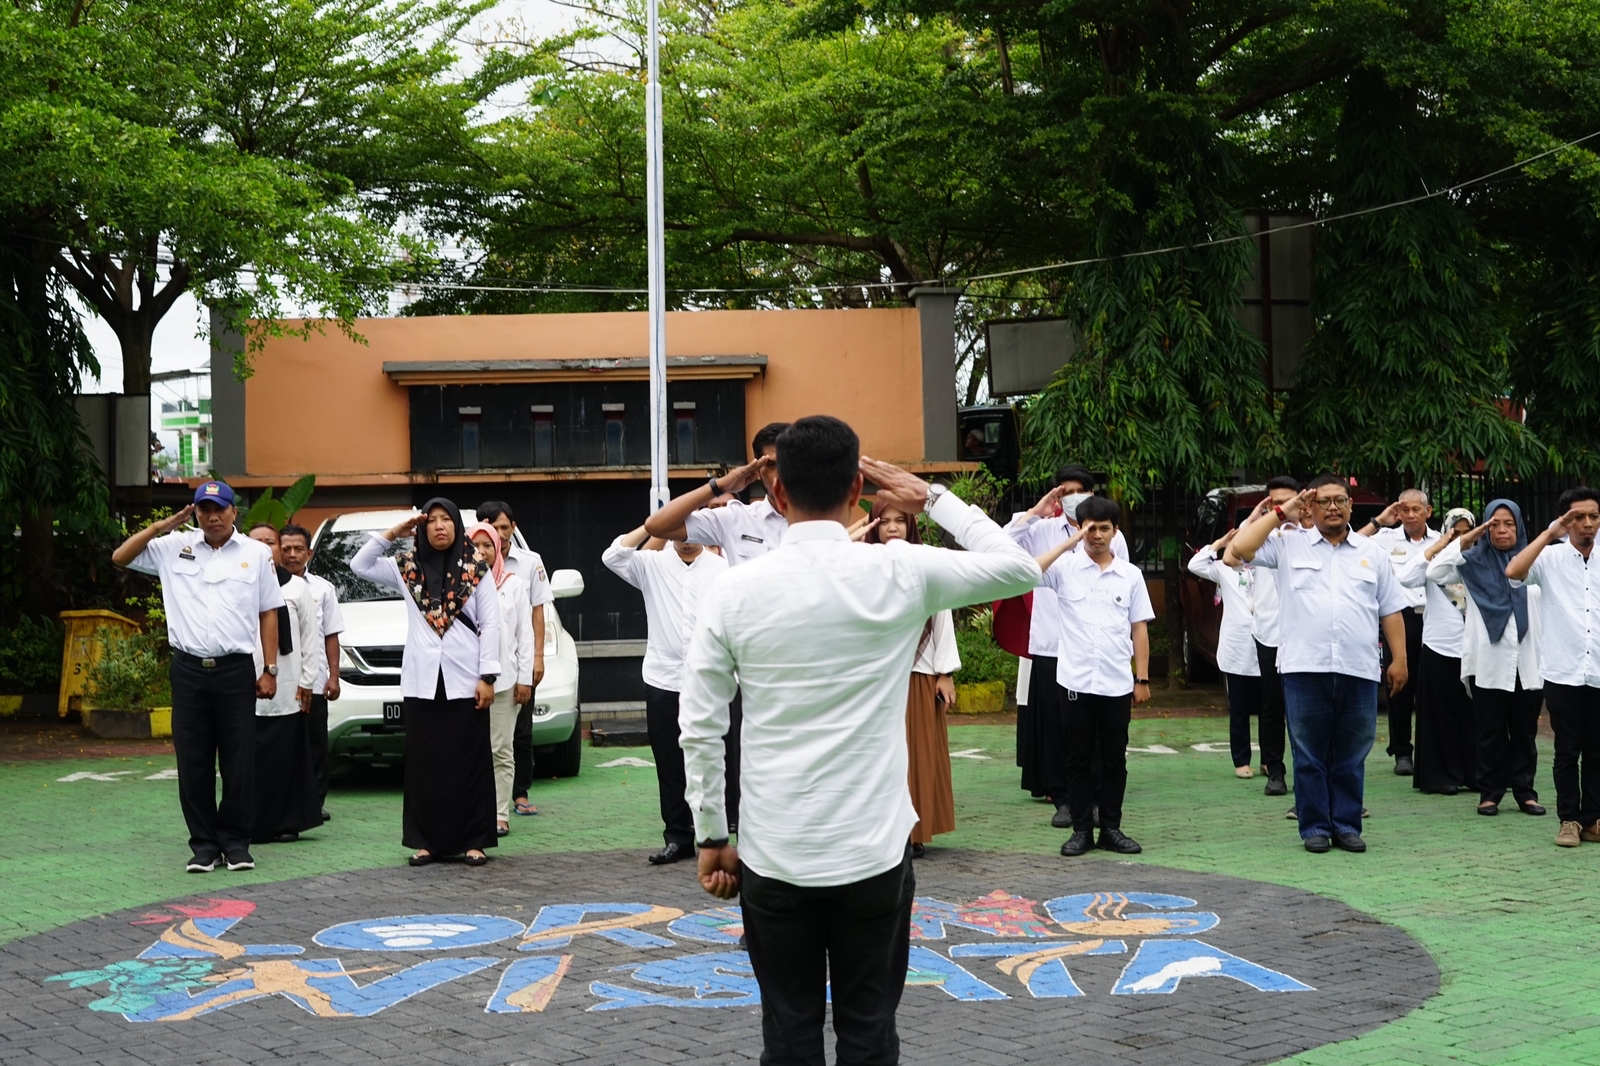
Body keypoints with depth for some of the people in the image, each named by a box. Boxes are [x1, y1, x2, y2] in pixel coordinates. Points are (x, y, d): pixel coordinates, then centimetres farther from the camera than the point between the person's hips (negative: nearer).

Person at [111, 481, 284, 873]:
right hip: (188, 669, 2)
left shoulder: (256, 554, 6)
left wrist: (270, 670, 2)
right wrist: (160, 527, 1)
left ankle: (235, 841, 11)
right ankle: (204, 843, 13)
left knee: (238, 761, 1)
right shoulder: (175, 547, 8)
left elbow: (268, 614, 7)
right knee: (193, 763, 4)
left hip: (236, 669, -1)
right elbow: (121, 557, 12)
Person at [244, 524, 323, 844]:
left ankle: (287, 823, 8)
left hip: (286, 688, 0)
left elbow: (309, 637, 9)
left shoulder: (297, 587, 9)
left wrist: (307, 681, 3)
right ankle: (250, 824, 3)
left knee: (286, 757, 1)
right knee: (249, 758, -2)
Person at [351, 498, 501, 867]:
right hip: (421, 681, 2)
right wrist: (392, 534, 1)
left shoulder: (475, 570, 2)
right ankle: (427, 841, 11)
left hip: (464, 680, -2)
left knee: (470, 762, 0)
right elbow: (359, 566, 7)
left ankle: (474, 841, 5)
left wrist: (487, 676, -6)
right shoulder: (407, 567, 9)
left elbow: (490, 624, 1)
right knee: (425, 764, 4)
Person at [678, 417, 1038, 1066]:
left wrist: (711, 837, 8)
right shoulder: (900, 572, -8)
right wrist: (932, 498, 12)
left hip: (773, 855, 1)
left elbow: (699, 730, -3)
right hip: (873, 852, 0)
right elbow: (1021, 568, 6)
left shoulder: (735, 590, -5)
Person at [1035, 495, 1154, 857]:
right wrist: (1067, 544, -17)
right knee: (1078, 758, 5)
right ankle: (1081, 830, 13)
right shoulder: (1066, 568, 0)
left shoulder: (1130, 574, 7)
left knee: (1114, 759, 7)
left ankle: (1111, 829, 16)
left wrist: (1142, 678, 4)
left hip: (1117, 683, 2)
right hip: (1076, 681, -2)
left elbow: (1139, 629, 8)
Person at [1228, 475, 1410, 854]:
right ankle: (1315, 827, 12)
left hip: (1359, 669, 2)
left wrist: (1400, 658, 7)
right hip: (1305, 667, -1)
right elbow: (1239, 548, -4)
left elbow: (1391, 610, 14)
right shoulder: (1289, 545, 8)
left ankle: (1347, 825, 17)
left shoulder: (1373, 552, 14)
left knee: (1351, 755, 7)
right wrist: (1281, 513, 1)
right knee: (1309, 755, 4)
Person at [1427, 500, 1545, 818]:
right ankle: (1490, 792, 11)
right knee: (1490, 732, 4)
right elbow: (1435, 572, -7)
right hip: (1488, 663, -1)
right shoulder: (1474, 562, 5)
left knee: (1525, 731, 8)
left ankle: (1524, 790, 16)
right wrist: (1467, 538, -9)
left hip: (1528, 663, 2)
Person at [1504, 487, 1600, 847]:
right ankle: (1570, 820, 11)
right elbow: (1513, 571, -20)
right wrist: (1550, 533, -16)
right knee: (1567, 751, 4)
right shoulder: (1551, 557, -1)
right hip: (1563, 672, -2)